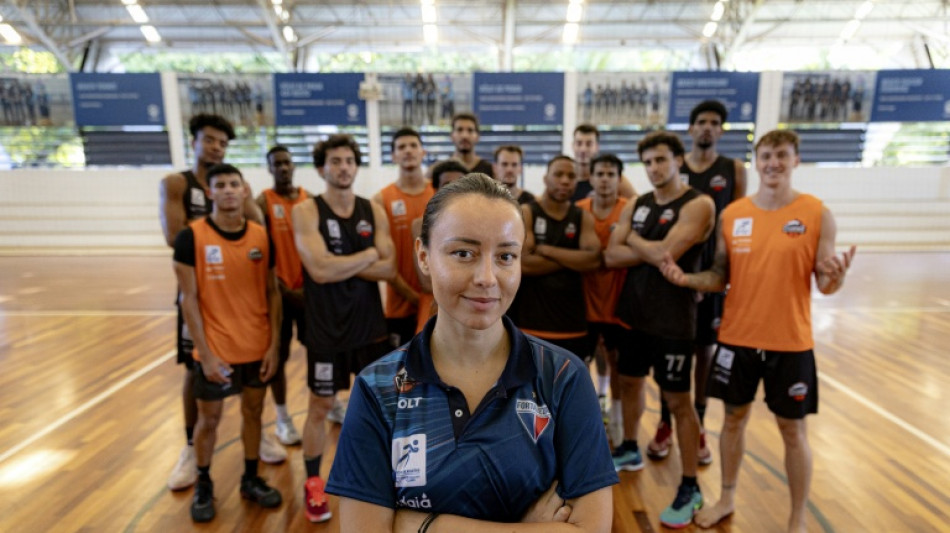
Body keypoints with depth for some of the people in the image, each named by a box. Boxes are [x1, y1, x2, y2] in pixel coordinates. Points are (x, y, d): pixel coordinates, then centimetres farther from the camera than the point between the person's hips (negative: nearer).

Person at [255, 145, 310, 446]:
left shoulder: (309, 200, 5)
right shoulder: (263, 202, -5)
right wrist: (281, 288, -14)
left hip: (310, 288, 3)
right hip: (280, 291, -3)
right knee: (278, 356, 5)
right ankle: (283, 419, 22)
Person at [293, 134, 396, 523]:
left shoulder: (374, 211, 1)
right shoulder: (306, 212, -10)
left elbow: (388, 269, -8)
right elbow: (320, 270, -24)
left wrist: (339, 265, -17)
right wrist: (368, 255, -13)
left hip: (370, 324, 4)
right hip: (326, 328, -3)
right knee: (320, 406, 12)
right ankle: (313, 484, 33)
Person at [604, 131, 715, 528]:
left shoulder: (697, 205, -12)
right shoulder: (636, 206, 7)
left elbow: (665, 254, -25)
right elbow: (611, 256, -3)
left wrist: (633, 240, -7)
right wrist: (652, 250, -16)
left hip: (673, 320, -7)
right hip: (633, 313, 7)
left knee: (678, 400, 2)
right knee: (629, 381, 20)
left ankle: (690, 489, 17)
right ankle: (630, 451, 43)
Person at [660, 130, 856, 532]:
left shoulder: (817, 214, -5)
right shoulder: (731, 214, 1)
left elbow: (825, 285, -5)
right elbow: (719, 278, 4)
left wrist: (836, 275, -27)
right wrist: (685, 278, -15)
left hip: (790, 343, -2)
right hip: (737, 338, 2)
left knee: (793, 429, 10)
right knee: (734, 419, 15)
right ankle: (727, 498, 35)